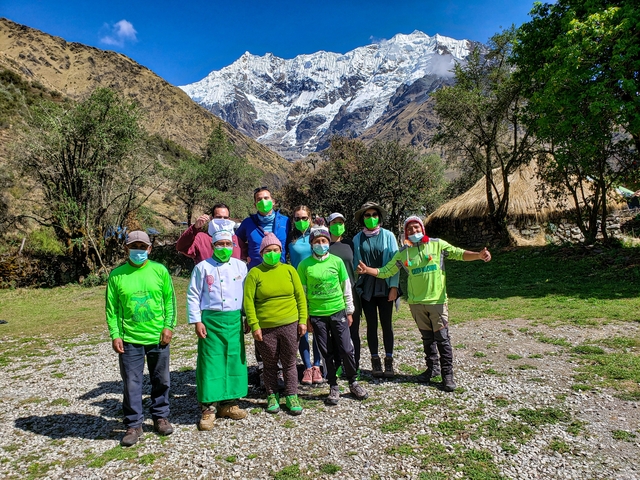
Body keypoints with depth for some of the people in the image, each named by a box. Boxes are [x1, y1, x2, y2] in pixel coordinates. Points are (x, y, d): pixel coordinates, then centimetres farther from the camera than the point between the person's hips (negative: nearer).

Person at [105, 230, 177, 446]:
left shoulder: (160, 270, 0)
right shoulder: (116, 275, -1)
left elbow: (170, 299, 3)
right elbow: (111, 307, 1)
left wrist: (169, 326, -4)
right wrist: (115, 334, -5)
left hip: (158, 338, 1)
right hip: (129, 340, -1)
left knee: (161, 380, 13)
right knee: (131, 384, 6)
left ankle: (160, 417, 32)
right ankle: (134, 425, 22)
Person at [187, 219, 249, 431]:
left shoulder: (240, 266, 8)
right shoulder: (203, 267, -1)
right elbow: (193, 296, -1)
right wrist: (196, 321, -7)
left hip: (234, 320, 4)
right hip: (211, 320, -3)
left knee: (234, 361, 9)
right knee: (210, 362, -1)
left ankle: (229, 403, 23)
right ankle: (208, 408, 9)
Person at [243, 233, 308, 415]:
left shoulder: (289, 270, 2)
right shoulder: (255, 273, -4)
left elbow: (300, 296, 4)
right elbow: (248, 301, -7)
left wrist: (303, 320, 0)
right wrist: (254, 325, -11)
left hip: (290, 325, 1)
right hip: (265, 328, -1)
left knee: (289, 364, 11)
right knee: (270, 365, 14)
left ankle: (291, 397, 25)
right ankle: (272, 397, 30)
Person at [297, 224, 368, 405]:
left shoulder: (337, 261, 0)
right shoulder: (304, 265, -3)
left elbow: (346, 288, 7)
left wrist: (349, 311, 8)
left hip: (338, 312, 1)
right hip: (317, 315, 0)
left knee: (346, 350, 2)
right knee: (327, 353, 8)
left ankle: (353, 383, 24)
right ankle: (334, 387, 24)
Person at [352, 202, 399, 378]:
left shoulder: (388, 236, -1)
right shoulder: (357, 239, 4)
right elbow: (355, 263, 6)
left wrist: (394, 286, -9)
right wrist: (354, 287, 2)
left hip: (384, 287, -1)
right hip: (366, 288, 1)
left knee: (386, 324, 6)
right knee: (371, 324, 8)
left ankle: (389, 360, 18)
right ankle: (375, 360, 19)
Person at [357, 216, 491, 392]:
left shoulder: (437, 244, -1)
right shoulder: (403, 253, 4)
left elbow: (460, 254, -6)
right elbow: (385, 271, 6)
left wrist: (479, 255, -23)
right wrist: (367, 270, -9)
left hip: (437, 300, -2)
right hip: (416, 303, 3)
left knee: (442, 338, -1)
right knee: (427, 338, 15)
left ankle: (447, 375, 9)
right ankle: (431, 368, 30)